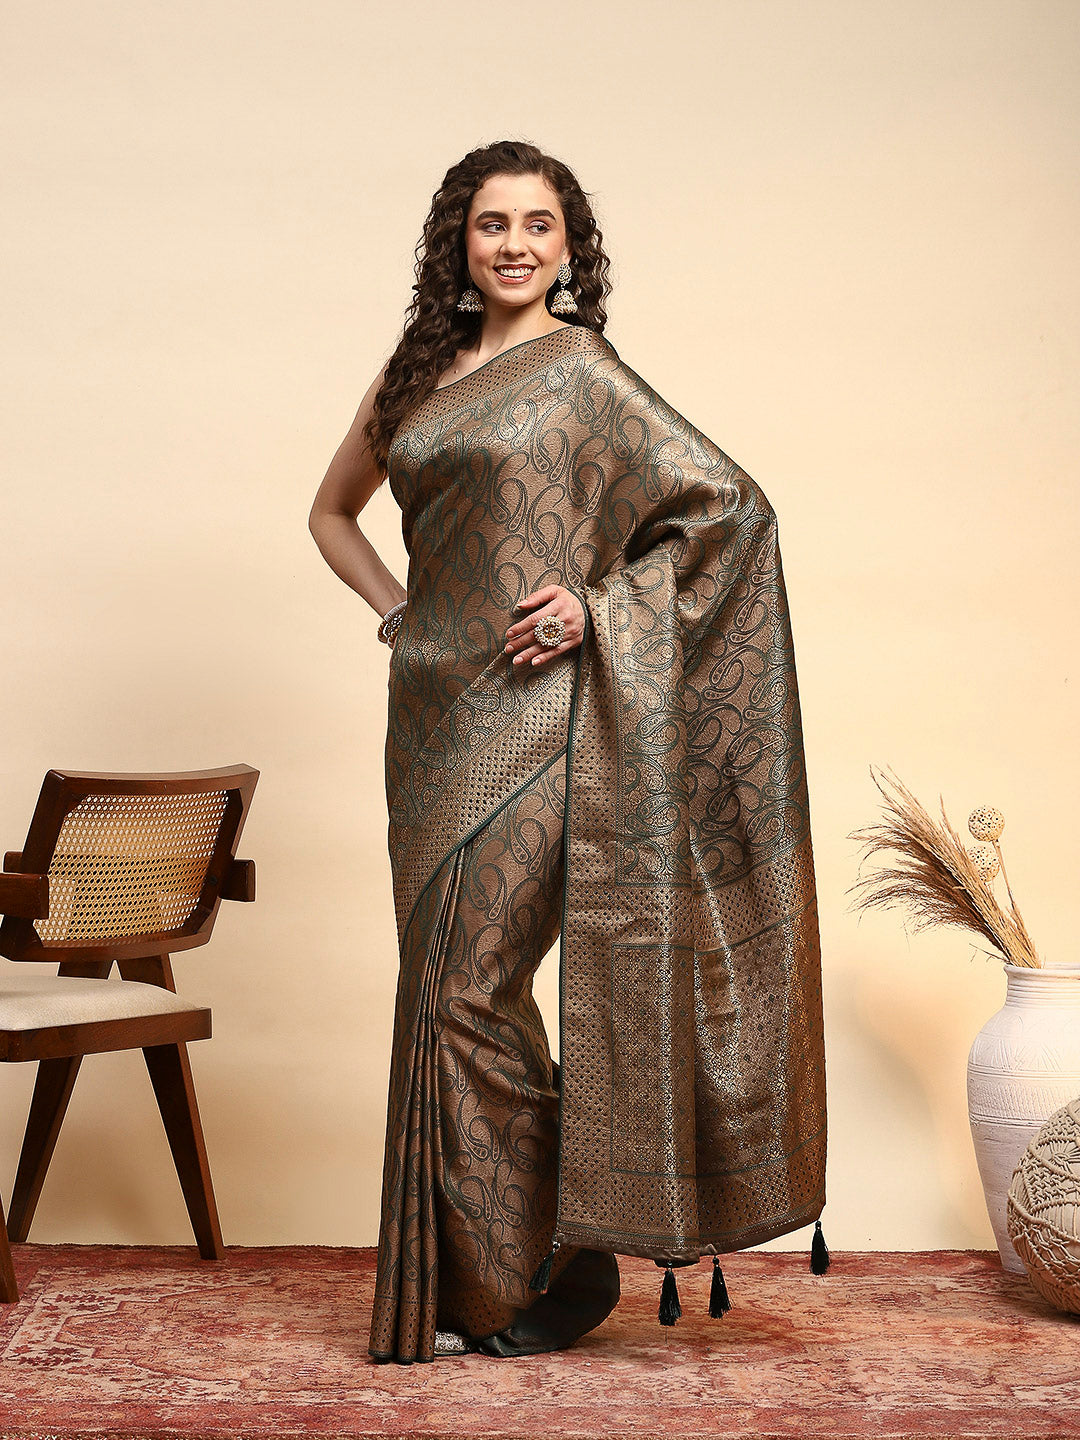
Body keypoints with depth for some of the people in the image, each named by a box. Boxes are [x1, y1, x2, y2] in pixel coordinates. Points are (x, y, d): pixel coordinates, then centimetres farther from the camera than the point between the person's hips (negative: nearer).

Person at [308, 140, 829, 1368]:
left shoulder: (584, 373, -2)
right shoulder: (416, 375, 15)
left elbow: (731, 503, -5)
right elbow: (332, 508, 27)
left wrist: (603, 603, -12)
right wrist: (394, 609, 12)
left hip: (532, 716, -6)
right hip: (435, 715, 6)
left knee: (467, 988, -8)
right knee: (450, 991, 8)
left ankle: (556, 1268, 10)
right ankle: (476, 1282, 22)